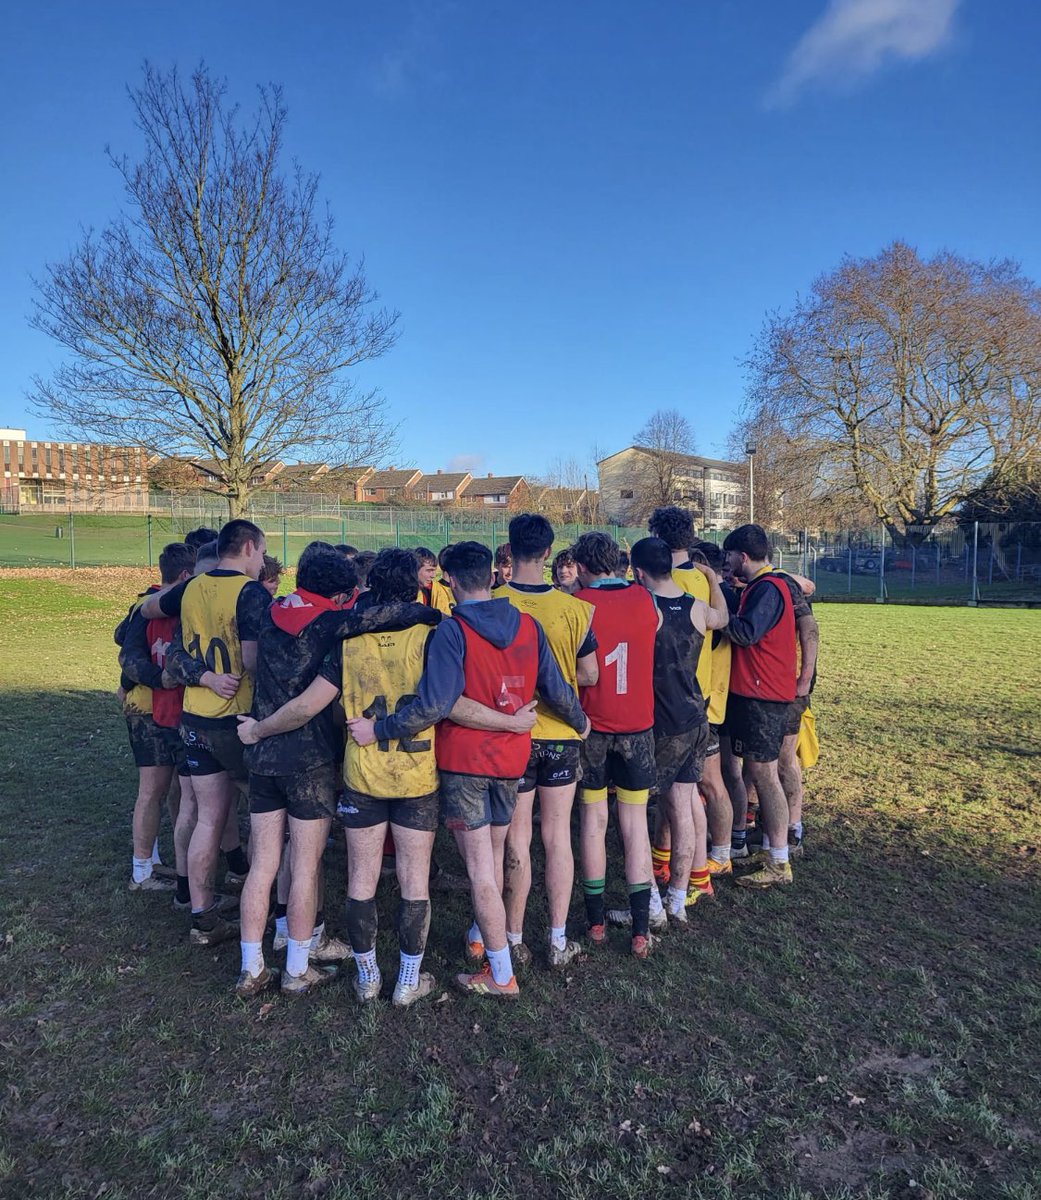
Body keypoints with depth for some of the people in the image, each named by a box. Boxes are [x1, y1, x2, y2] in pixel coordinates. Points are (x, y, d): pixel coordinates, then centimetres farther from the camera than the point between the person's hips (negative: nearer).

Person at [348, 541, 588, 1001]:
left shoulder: (452, 631, -16)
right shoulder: (528, 626, -1)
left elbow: (434, 705, -24)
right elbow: (556, 690, 3)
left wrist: (378, 730, -16)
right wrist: (580, 722, 21)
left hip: (463, 760, -5)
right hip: (511, 759, 6)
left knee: (480, 867, 3)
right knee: (494, 855, 22)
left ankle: (501, 975, 11)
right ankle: (481, 935, 42)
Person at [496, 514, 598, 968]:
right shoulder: (573, 608, -10)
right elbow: (589, 675, -3)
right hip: (561, 735, 1)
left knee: (516, 840, 10)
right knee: (558, 836, 12)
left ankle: (514, 940, 22)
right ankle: (559, 941, 21)